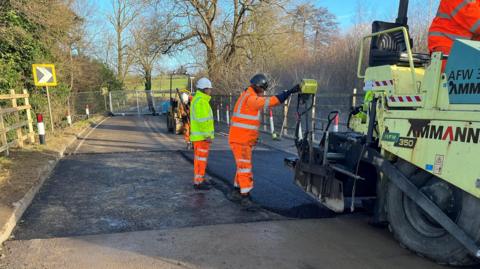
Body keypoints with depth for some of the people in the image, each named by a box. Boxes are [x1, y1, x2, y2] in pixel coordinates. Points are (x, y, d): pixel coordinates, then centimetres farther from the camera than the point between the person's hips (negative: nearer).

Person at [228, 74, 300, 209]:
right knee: (245, 167, -6)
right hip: (240, 140, -10)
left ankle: (236, 192, 28)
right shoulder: (250, 98, -18)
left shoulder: (248, 96, 15)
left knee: (243, 166, 17)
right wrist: (290, 91, -23)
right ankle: (245, 197, 0)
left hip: (245, 140, 10)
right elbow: (270, 101, -24)